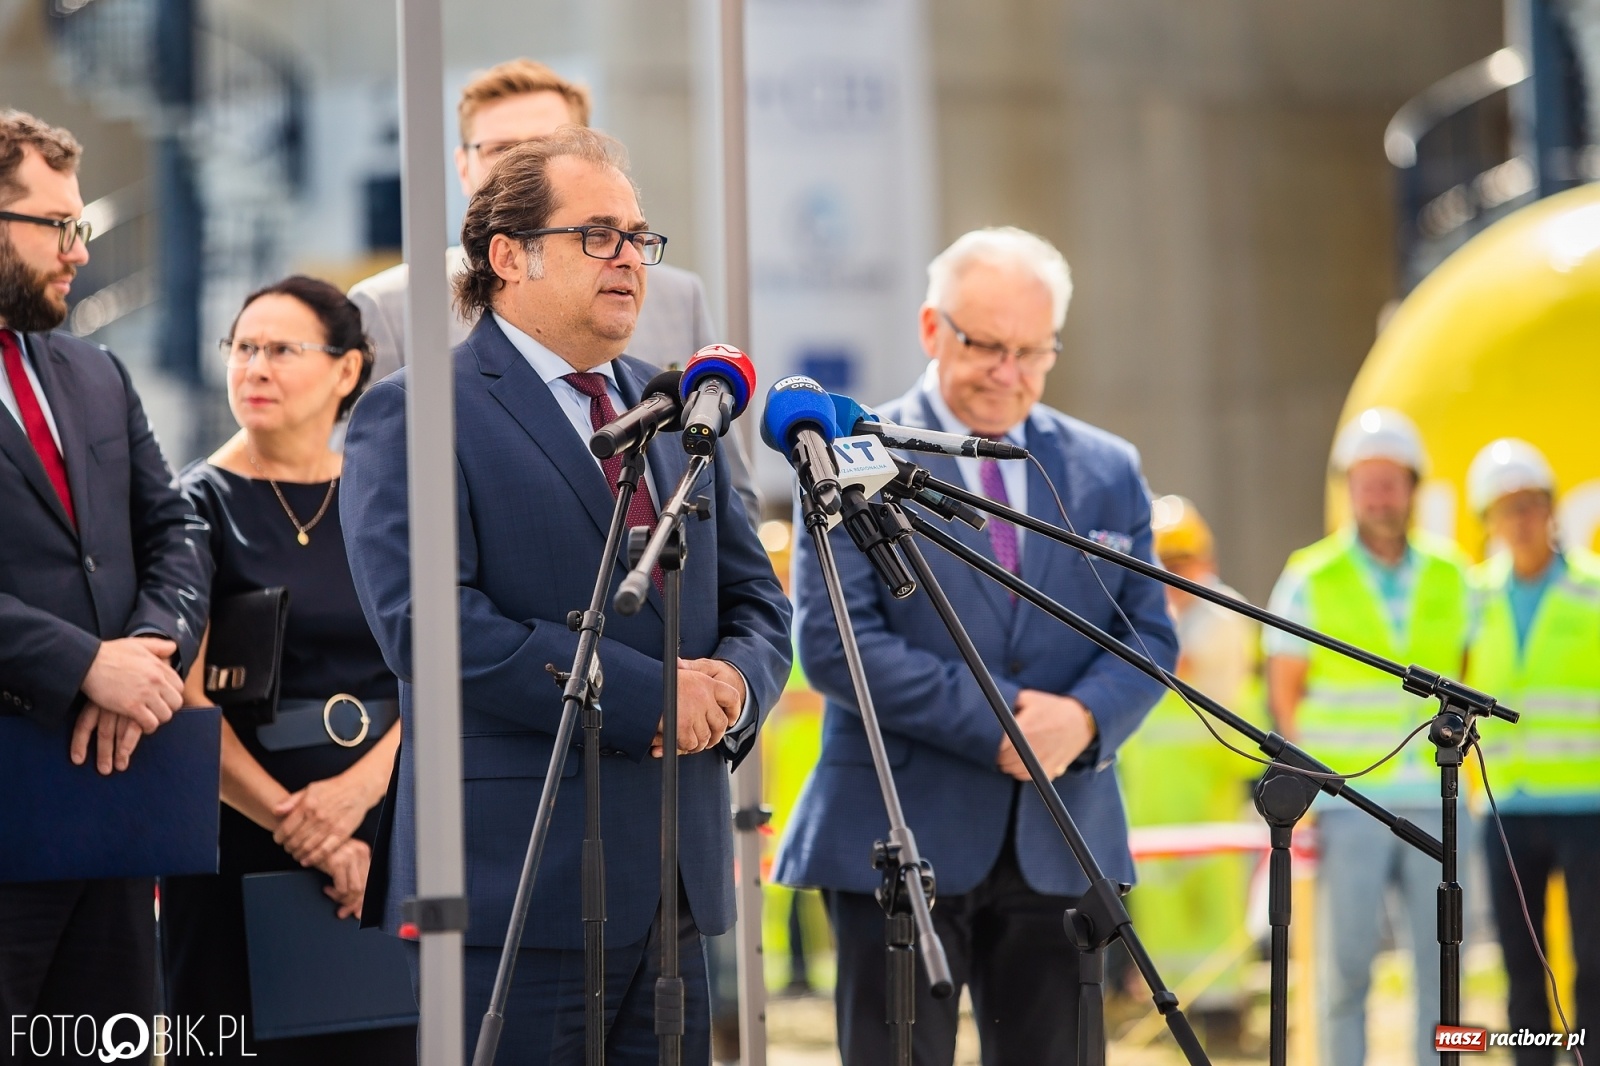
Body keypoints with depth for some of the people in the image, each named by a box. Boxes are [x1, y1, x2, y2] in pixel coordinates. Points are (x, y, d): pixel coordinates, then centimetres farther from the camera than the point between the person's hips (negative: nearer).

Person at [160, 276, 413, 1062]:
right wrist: (289, 820, -15)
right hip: (240, 849, -3)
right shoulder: (202, 504, 0)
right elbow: (186, 702, -8)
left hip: (384, 835, 3)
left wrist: (358, 789, -14)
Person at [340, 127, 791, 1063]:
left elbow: (756, 596, 20)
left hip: (677, 876, 7)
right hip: (519, 881, -7)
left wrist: (734, 680, -5)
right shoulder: (413, 417, -5)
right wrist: (649, 698, -17)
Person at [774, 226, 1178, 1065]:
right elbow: (832, 641, -9)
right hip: (901, 838, -4)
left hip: (1060, 841, 4)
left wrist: (1085, 718, -11)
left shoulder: (1107, 471, 13)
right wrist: (992, 723, -16)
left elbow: (1149, 635, 11)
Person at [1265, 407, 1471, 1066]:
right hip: (1349, 807, -3)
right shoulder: (1310, 579, 1)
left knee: (1440, 962, 3)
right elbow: (1285, 695, 3)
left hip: (1434, 805, 3)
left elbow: (1465, 678, 16)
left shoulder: (1450, 578, 9)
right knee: (1346, 963, -3)